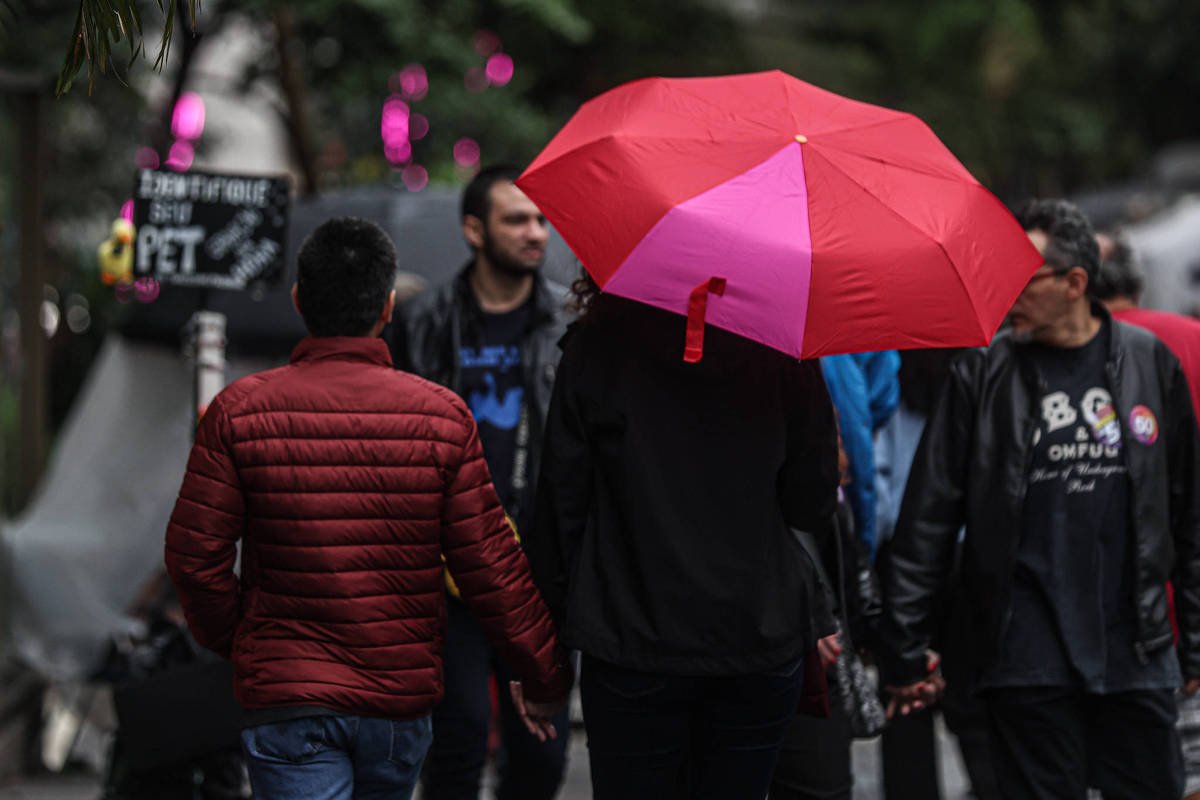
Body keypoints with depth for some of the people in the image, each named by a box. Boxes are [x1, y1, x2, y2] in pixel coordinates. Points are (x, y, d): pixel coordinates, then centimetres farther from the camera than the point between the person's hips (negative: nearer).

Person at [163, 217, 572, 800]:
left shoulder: (239, 410, -6)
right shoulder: (442, 415, -4)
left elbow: (194, 554, -4)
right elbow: (489, 564, -4)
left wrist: (229, 637, 15)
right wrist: (548, 675, 8)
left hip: (286, 701, -2)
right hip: (402, 694, 2)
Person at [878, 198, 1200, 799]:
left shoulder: (1149, 361, 5)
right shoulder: (983, 373, 0)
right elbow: (928, 518, 0)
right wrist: (904, 651, -3)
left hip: (1137, 656, 2)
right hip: (1029, 658, -2)